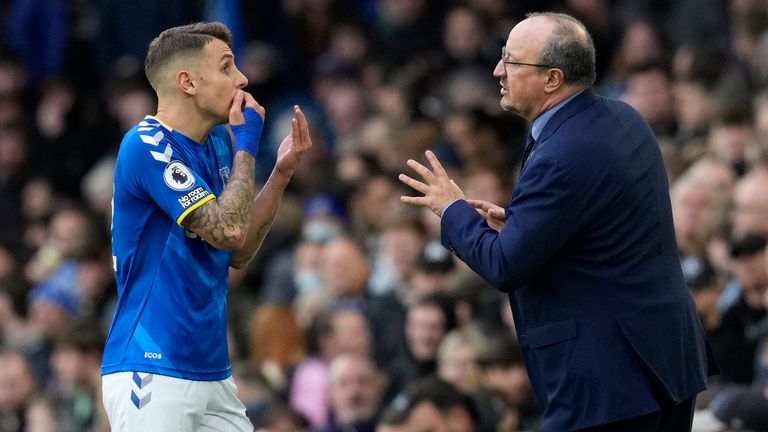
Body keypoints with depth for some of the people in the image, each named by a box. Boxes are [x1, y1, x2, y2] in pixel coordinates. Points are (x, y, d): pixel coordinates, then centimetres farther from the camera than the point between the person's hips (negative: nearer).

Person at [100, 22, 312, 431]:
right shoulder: (148, 146, -14)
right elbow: (228, 231, -19)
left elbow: (238, 252, 17)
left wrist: (282, 171, 8)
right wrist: (246, 146, -6)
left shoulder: (219, 142, 12)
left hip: (211, 370, 8)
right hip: (153, 371, -8)